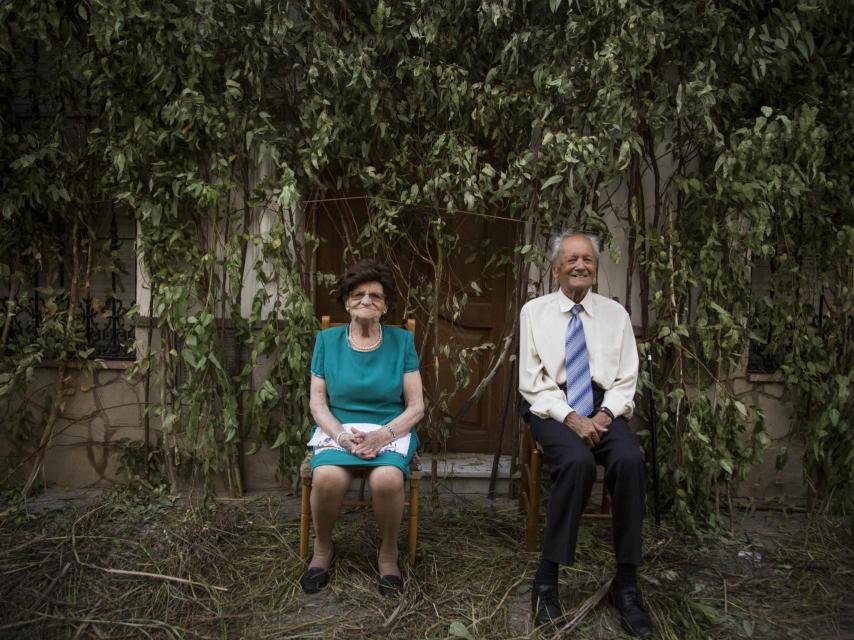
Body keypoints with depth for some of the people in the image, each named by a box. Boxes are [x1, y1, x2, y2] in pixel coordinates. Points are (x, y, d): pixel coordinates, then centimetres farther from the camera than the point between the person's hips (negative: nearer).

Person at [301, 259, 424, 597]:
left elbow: (416, 406, 0)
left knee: (387, 478, -33)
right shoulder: (327, 340, 7)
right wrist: (340, 434, -15)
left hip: (391, 430, -1)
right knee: (327, 476, -31)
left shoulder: (401, 341, 4)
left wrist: (382, 435, -17)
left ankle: (389, 554, -4)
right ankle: (322, 550, 0)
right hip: (339, 429, 1)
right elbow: (317, 401, 4)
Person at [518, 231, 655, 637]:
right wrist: (570, 417, -17)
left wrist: (606, 413, -13)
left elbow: (626, 379, 7)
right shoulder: (534, 311, 4)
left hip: (602, 407, 2)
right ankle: (547, 577, -19)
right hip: (551, 406, -2)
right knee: (578, 461, -33)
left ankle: (626, 585, -16)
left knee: (630, 459, -29)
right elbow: (532, 381, -3)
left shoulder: (615, 313, 10)